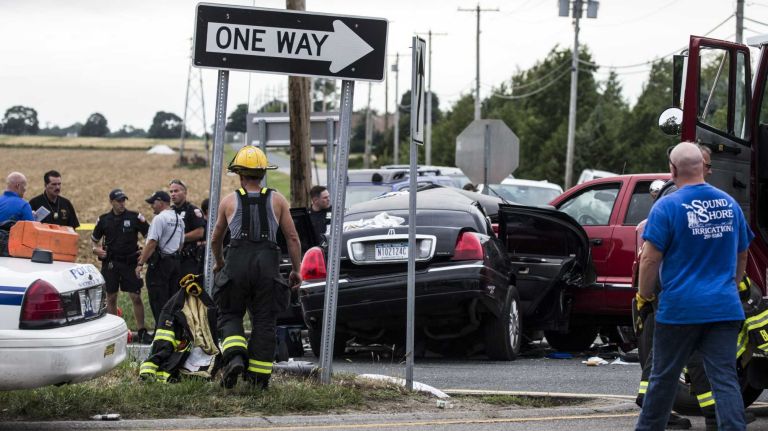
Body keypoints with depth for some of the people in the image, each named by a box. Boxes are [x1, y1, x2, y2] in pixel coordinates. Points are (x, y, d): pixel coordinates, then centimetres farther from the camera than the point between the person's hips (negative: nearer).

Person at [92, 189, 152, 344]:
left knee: (136, 297, -6)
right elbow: (94, 239, 18)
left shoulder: (135, 217, 0)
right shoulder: (104, 220, 6)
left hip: (130, 262, -2)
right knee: (111, 298, 6)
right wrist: (96, 249, -3)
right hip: (110, 263, 2)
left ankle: (142, 331, -1)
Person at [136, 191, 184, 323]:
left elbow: (152, 243, -19)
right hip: (176, 262, 9)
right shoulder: (179, 219, 14)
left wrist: (141, 263, -16)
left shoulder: (159, 218, -14)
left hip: (160, 263, -9)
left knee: (158, 301, -5)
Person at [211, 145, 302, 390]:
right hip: (267, 264, 1)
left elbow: (215, 240, 21)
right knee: (264, 321, 9)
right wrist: (296, 270, 13)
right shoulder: (277, 200, 10)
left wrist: (218, 262, 39)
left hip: (237, 262, -1)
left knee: (230, 315, 11)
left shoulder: (229, 201, 10)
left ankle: (235, 357, -15)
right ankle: (259, 377, 8)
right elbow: (292, 237, 6)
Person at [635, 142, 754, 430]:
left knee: (663, 378, 10)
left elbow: (650, 259, -10)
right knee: (725, 379, -1)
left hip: (680, 308, -3)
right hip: (725, 308, 3)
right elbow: (742, 256, 19)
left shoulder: (667, 207, -9)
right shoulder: (729, 204, 7)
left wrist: (644, 296, 4)